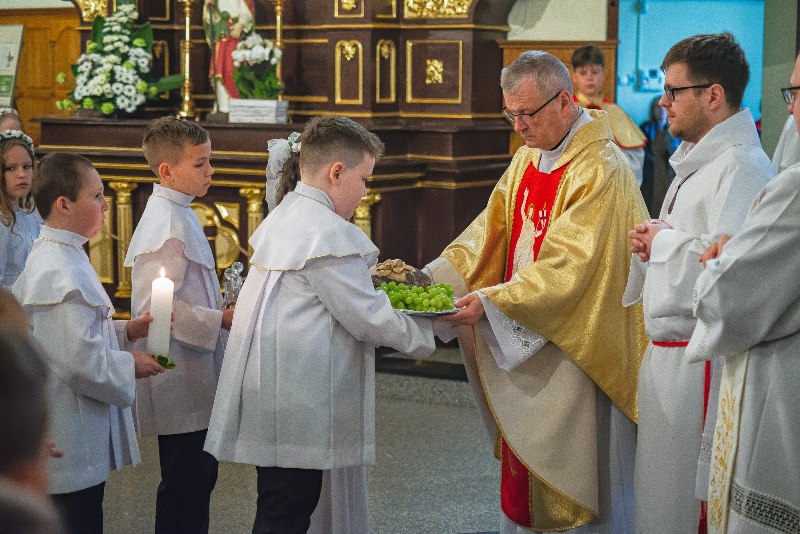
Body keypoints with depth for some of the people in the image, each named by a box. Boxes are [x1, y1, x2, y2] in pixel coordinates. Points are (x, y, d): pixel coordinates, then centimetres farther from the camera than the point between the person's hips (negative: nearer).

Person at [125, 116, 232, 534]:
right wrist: (220, 321, -20)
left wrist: (220, 313, 15)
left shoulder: (177, 214, 14)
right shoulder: (168, 223, -19)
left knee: (199, 475, 16)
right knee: (186, 482, -3)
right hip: (181, 383, -10)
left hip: (194, 381, 10)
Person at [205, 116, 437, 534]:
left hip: (266, 399, 10)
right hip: (295, 406, -9)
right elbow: (367, 319, -14)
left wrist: (370, 277, 18)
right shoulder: (330, 233, -17)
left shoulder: (280, 219, 13)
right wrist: (425, 334, 1)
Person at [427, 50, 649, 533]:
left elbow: (568, 264, -25)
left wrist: (493, 302, -29)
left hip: (575, 345, -8)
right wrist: (432, 278, -7)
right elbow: (490, 232, 7)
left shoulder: (600, 170, -18)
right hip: (522, 340, 8)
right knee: (522, 451, 14)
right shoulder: (527, 160, 9)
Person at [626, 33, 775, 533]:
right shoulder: (697, 161, 16)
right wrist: (654, 242, 6)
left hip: (701, 359, -10)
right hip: (666, 351, 10)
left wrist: (665, 240, -15)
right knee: (657, 490, 17)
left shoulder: (741, 167, -18)